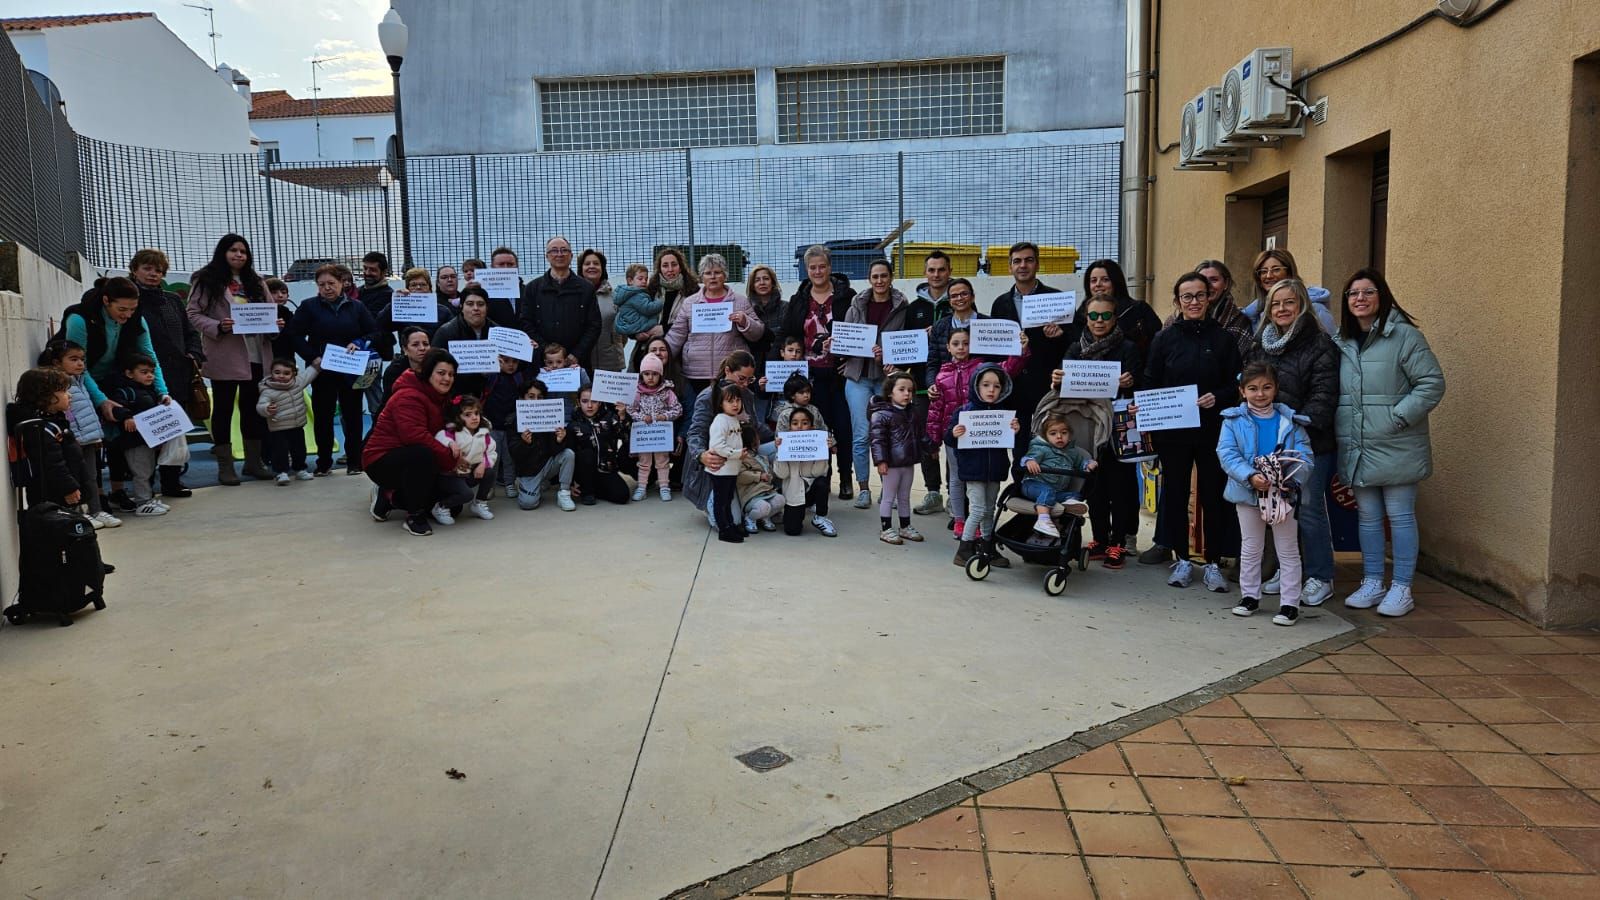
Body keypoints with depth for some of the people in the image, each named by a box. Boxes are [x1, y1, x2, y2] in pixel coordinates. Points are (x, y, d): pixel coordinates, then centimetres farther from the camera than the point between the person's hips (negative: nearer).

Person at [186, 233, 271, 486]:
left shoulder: (255, 282, 14)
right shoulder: (207, 280, -1)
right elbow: (194, 314, -5)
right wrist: (218, 327, -20)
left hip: (255, 355, 5)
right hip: (224, 357, -5)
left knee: (253, 407, 10)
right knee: (223, 408, 4)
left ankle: (253, 461, 20)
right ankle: (225, 465, 10)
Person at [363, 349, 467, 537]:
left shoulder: (442, 398, 10)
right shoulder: (408, 396, -20)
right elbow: (415, 436, -32)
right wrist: (450, 458, -29)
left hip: (412, 459, 9)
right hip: (382, 460, -9)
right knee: (422, 454, -38)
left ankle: (388, 497, 13)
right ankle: (415, 517, -22)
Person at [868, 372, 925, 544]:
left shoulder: (911, 414, 10)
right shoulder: (881, 414, -13)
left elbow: (917, 436, 21)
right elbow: (877, 439, -17)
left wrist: (919, 455, 20)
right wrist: (881, 460, -22)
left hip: (908, 463, 7)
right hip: (891, 464, -7)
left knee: (905, 497, 17)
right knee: (888, 497, 2)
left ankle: (905, 527, 27)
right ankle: (886, 529, 11)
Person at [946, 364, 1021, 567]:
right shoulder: (964, 411, -8)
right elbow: (948, 440, -6)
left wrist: (1015, 430, -8)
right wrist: (954, 434, -27)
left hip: (994, 469, 5)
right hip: (973, 469, -5)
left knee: (989, 510, 15)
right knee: (978, 510, -6)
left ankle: (989, 549, 27)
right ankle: (963, 551, 5)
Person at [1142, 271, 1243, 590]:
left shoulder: (1223, 339, 3)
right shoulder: (1165, 339, 4)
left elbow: (1236, 385, 2)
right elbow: (1150, 383, 4)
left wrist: (1217, 397, -17)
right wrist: (1140, 406, -13)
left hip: (1212, 429, -1)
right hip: (1173, 430, 1)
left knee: (1213, 494, 4)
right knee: (1175, 492, 7)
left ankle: (1214, 563, 15)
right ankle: (1183, 560, 19)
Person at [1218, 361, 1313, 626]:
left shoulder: (1290, 421, -2)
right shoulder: (1234, 420, -4)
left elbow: (1304, 455, -6)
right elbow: (1226, 453, -13)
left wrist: (1293, 480, -24)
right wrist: (1250, 476, -27)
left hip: (1282, 493, 0)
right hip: (1247, 493, 0)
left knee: (1288, 550, 7)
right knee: (1250, 548, 15)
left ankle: (1290, 603, 15)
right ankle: (1249, 596, 29)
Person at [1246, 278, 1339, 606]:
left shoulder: (1320, 345, -7)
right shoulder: (1261, 345, 13)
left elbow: (1324, 394, -13)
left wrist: (1303, 423, -23)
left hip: (1310, 442, -6)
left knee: (1310, 510, -2)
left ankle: (1319, 578, 10)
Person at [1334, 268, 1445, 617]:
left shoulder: (1404, 336, -8)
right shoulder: (1342, 342, 10)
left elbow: (1432, 382, -11)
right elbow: (1330, 392, 17)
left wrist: (1398, 417, -16)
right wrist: (1338, 428, 5)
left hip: (1396, 448, -5)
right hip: (1356, 450, 5)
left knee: (1400, 516, 3)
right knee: (1367, 516, 13)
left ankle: (1401, 588, 13)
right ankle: (1372, 582, 24)